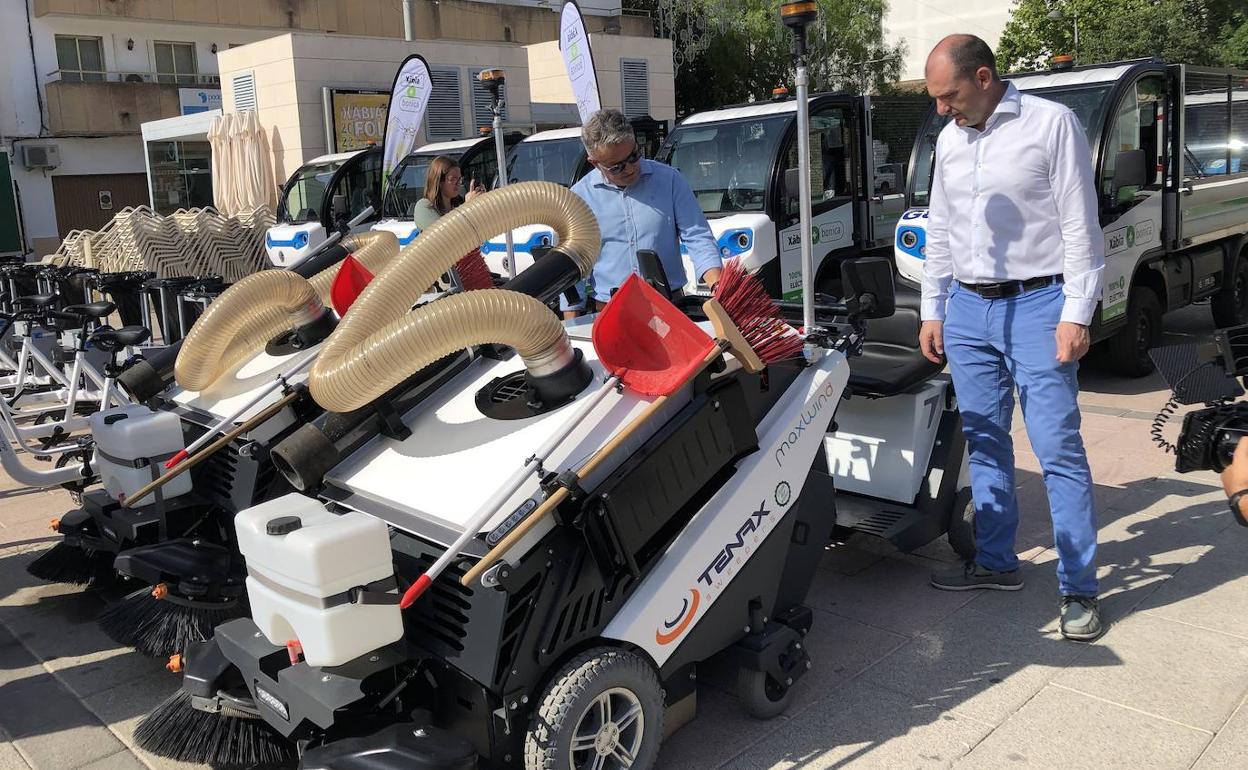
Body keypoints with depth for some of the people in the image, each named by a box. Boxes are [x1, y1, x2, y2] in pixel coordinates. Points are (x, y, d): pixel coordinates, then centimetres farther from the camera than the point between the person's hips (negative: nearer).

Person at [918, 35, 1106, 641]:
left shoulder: (1050, 123, -5)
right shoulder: (949, 139, 13)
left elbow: (1080, 225, -8)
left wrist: (1076, 314, -13)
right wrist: (932, 311, 15)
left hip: (1037, 304, -6)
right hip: (968, 308, 6)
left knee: (1058, 450, -5)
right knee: (984, 445, 11)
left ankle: (1079, 588, 4)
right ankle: (996, 562, 24)